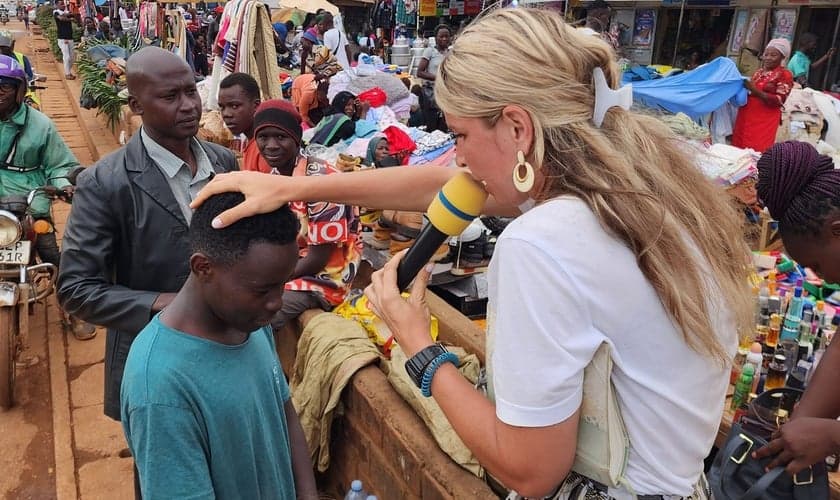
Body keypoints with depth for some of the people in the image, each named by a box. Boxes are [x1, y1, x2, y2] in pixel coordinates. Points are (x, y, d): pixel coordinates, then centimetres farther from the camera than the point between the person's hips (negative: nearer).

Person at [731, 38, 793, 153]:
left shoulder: (785, 75, -2)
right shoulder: (758, 72, 16)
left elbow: (779, 100, -11)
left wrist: (755, 90, -20)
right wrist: (745, 87, 5)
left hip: (764, 121, -6)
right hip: (746, 117, 6)